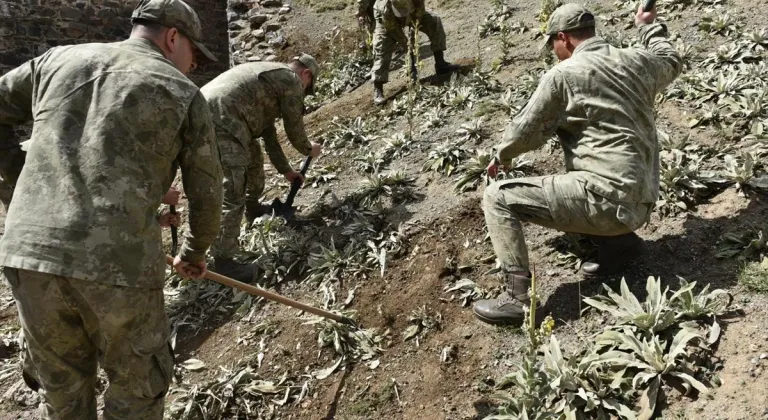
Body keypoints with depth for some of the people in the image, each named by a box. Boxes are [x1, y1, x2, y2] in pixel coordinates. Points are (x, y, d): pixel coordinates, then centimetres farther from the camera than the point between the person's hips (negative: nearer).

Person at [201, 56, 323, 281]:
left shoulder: (270, 74, 32)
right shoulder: (292, 81, 4)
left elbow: (268, 132, 35)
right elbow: (294, 129, 9)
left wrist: (285, 170, 38)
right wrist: (309, 149, 31)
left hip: (205, 112, 11)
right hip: (221, 123, -11)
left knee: (252, 154, 32)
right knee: (232, 195, -7)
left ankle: (253, 208, 51)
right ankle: (223, 260, -2)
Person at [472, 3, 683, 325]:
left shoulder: (562, 75, -6)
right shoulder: (637, 62, 11)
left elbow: (525, 132, 0)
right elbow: (672, 62, 34)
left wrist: (502, 157, 20)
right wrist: (649, 26, 47)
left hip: (606, 196, -8)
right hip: (640, 202, 8)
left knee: (497, 198, -5)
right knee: (558, 189, 33)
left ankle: (518, 297, -10)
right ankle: (620, 241, 16)